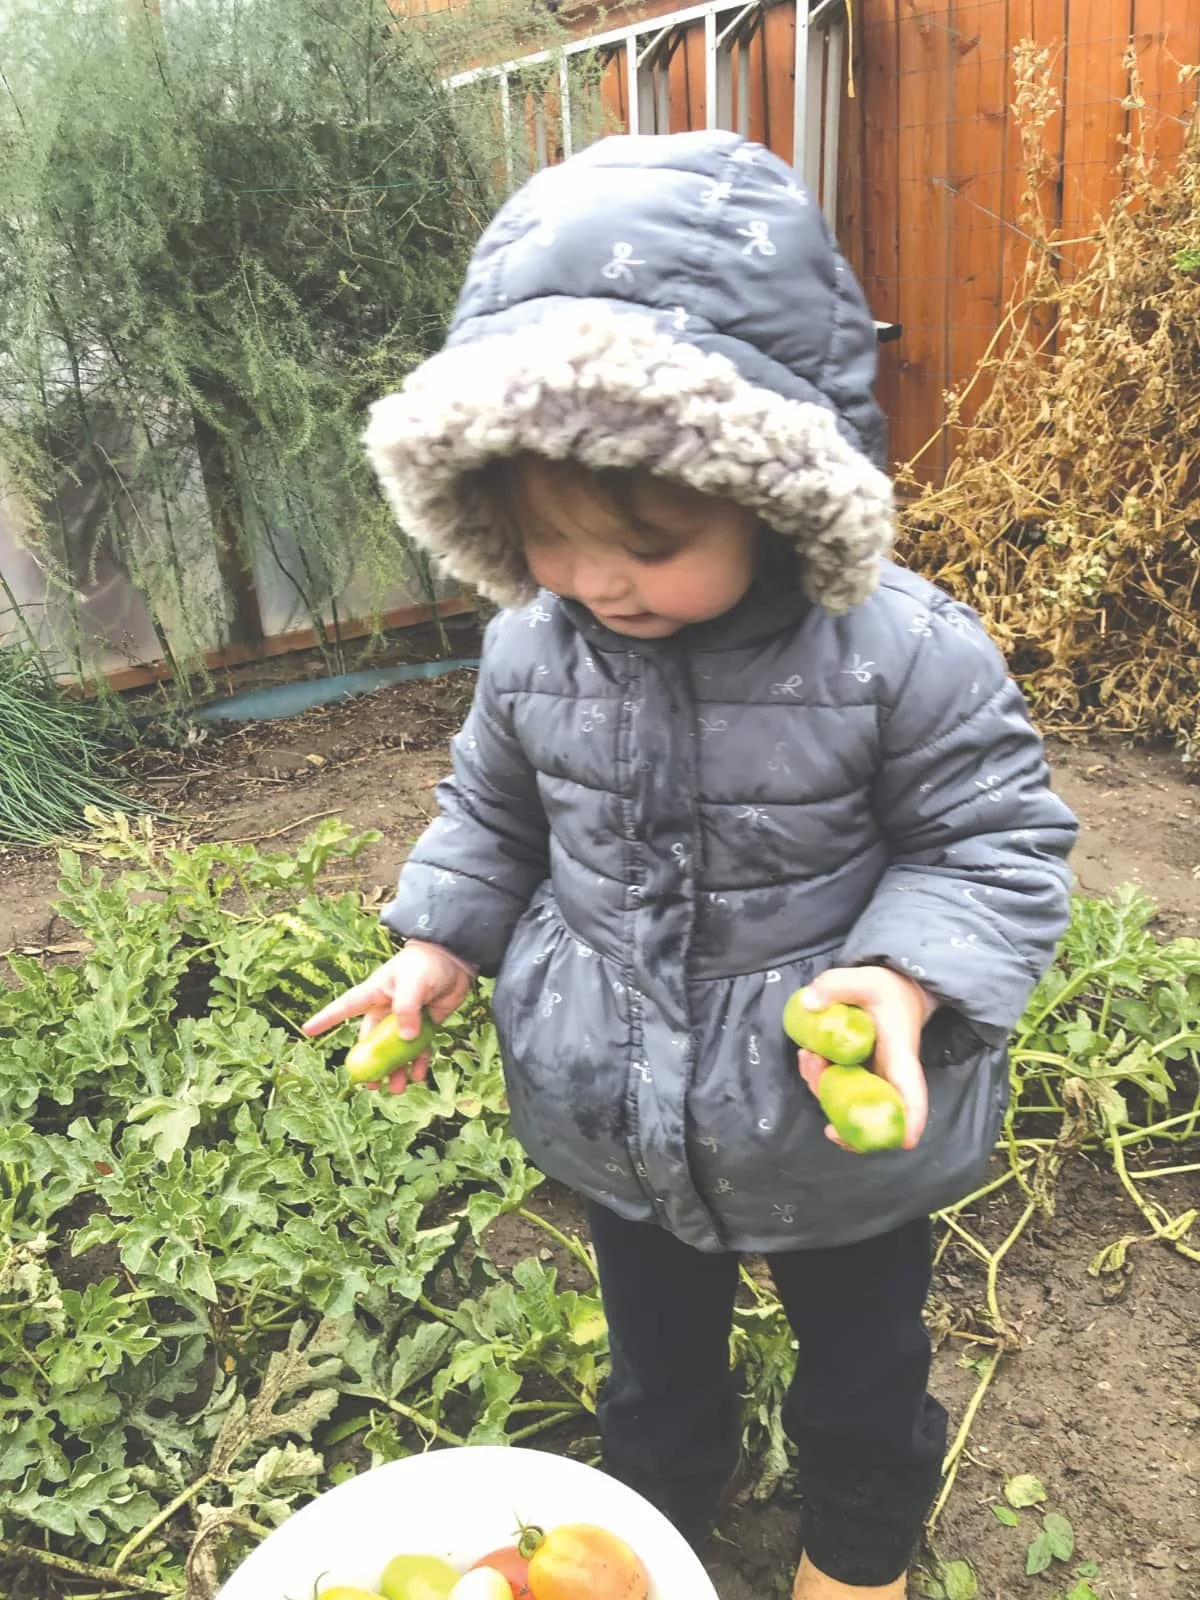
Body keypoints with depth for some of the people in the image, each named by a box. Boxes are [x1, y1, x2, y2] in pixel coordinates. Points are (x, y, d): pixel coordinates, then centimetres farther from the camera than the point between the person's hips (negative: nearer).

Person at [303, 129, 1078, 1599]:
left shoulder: (903, 653, -26)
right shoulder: (530, 650, -13)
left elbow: (996, 843, -15)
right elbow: (494, 814, 4)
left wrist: (906, 977, -32)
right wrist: (438, 941, -7)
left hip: (845, 1131, -2)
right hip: (617, 1129, 3)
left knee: (862, 1378, 26)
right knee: (654, 1365, 29)